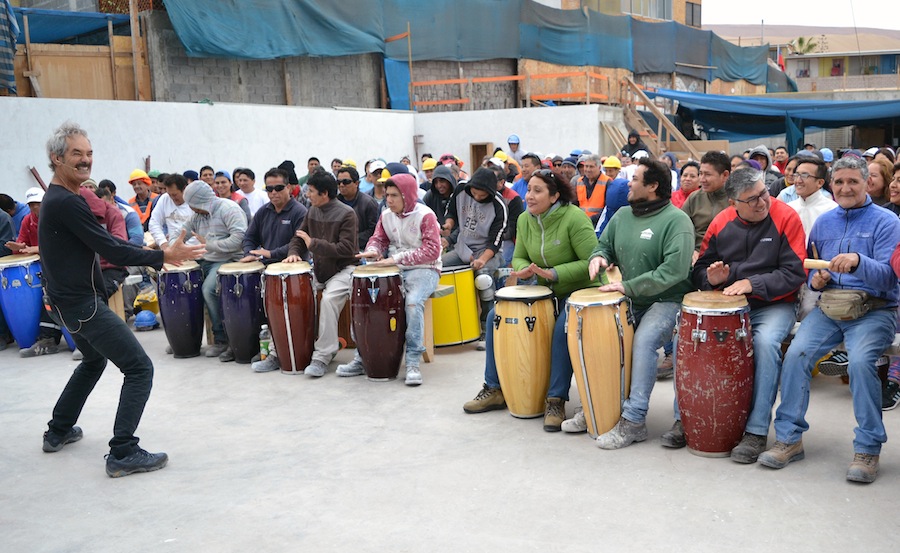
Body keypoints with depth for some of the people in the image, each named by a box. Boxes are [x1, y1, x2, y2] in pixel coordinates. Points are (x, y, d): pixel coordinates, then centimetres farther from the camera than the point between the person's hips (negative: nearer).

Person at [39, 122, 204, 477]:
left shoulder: (55, 198, 12)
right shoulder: (68, 202, -21)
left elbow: (96, 245, 17)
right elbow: (110, 250, -23)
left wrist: (152, 255, 14)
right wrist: (163, 257, -17)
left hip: (67, 300, 11)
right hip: (82, 303, -11)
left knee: (94, 360, 31)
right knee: (139, 368, -10)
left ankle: (59, 432, 38)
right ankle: (123, 453, -11)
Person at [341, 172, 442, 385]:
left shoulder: (425, 216, -12)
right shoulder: (386, 215, 7)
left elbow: (432, 250, -20)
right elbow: (378, 238, 14)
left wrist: (396, 258, -26)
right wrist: (373, 251, -13)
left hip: (423, 269, -6)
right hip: (394, 270, 6)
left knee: (413, 302, -35)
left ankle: (413, 362, -26)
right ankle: (362, 357, -2)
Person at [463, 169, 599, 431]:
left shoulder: (574, 218, -21)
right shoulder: (525, 220, -1)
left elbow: (591, 262, -21)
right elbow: (519, 257, 10)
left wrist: (554, 273, -29)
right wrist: (523, 269, -15)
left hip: (577, 290, -6)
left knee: (562, 328, -34)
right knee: (497, 316, -6)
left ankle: (556, 401, -19)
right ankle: (494, 389, 6)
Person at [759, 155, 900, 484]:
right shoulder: (823, 223, 15)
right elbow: (810, 268, 23)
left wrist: (858, 261, -32)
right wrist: (815, 280, -1)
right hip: (828, 308, 4)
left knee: (860, 361, -31)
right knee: (796, 353, -21)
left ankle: (868, 449, -15)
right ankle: (789, 438, -10)